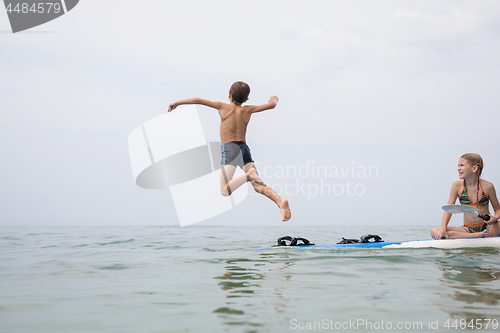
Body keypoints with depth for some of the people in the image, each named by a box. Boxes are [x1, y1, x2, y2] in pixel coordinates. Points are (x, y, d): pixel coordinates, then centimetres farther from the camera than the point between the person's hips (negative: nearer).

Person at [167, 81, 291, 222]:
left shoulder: (223, 107, 7)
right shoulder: (247, 110, 14)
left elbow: (198, 100, 5)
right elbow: (272, 105, 21)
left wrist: (176, 103, 17)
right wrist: (274, 99, 45)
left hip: (229, 149, -4)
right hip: (244, 148, 4)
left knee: (225, 191, -9)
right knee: (259, 186, -1)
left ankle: (249, 175, -33)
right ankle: (280, 201, -28)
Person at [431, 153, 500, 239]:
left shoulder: (487, 186, -1)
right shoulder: (457, 186, 1)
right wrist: (443, 228, -17)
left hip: (488, 228, -2)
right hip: (468, 229, 2)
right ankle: (478, 235, -26)